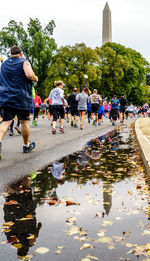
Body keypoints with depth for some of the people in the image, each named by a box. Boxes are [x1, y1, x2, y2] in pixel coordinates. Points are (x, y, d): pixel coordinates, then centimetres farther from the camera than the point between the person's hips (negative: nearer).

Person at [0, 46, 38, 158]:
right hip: (22, 98, -4)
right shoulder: (24, 62, -3)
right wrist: (35, 78, -2)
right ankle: (26, 145, 22)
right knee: (24, 122, 9)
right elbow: (29, 74, -21)